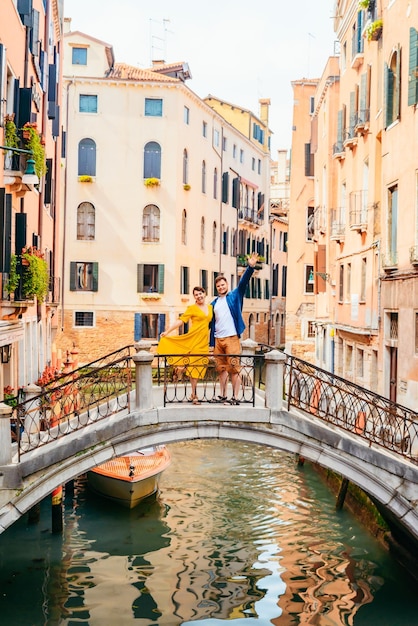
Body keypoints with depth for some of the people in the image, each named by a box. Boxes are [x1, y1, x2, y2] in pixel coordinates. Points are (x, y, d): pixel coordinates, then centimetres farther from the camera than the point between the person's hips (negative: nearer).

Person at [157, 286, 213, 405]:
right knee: (194, 365, -5)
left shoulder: (210, 307, 15)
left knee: (199, 367, 4)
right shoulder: (192, 308, 1)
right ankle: (194, 394, -2)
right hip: (194, 339, -4)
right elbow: (180, 320, -4)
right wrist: (167, 331, -10)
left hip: (204, 341, 4)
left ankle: (194, 393, 10)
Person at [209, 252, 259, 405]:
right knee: (221, 368, 11)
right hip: (218, 339, 5)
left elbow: (243, 282, -10)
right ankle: (223, 395, 19)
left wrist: (250, 267, -25)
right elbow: (211, 322, 17)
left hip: (231, 338, -5)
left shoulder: (234, 296, 5)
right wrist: (211, 340, 10)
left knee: (234, 368, -6)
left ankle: (235, 397, -4)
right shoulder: (214, 303, 17)